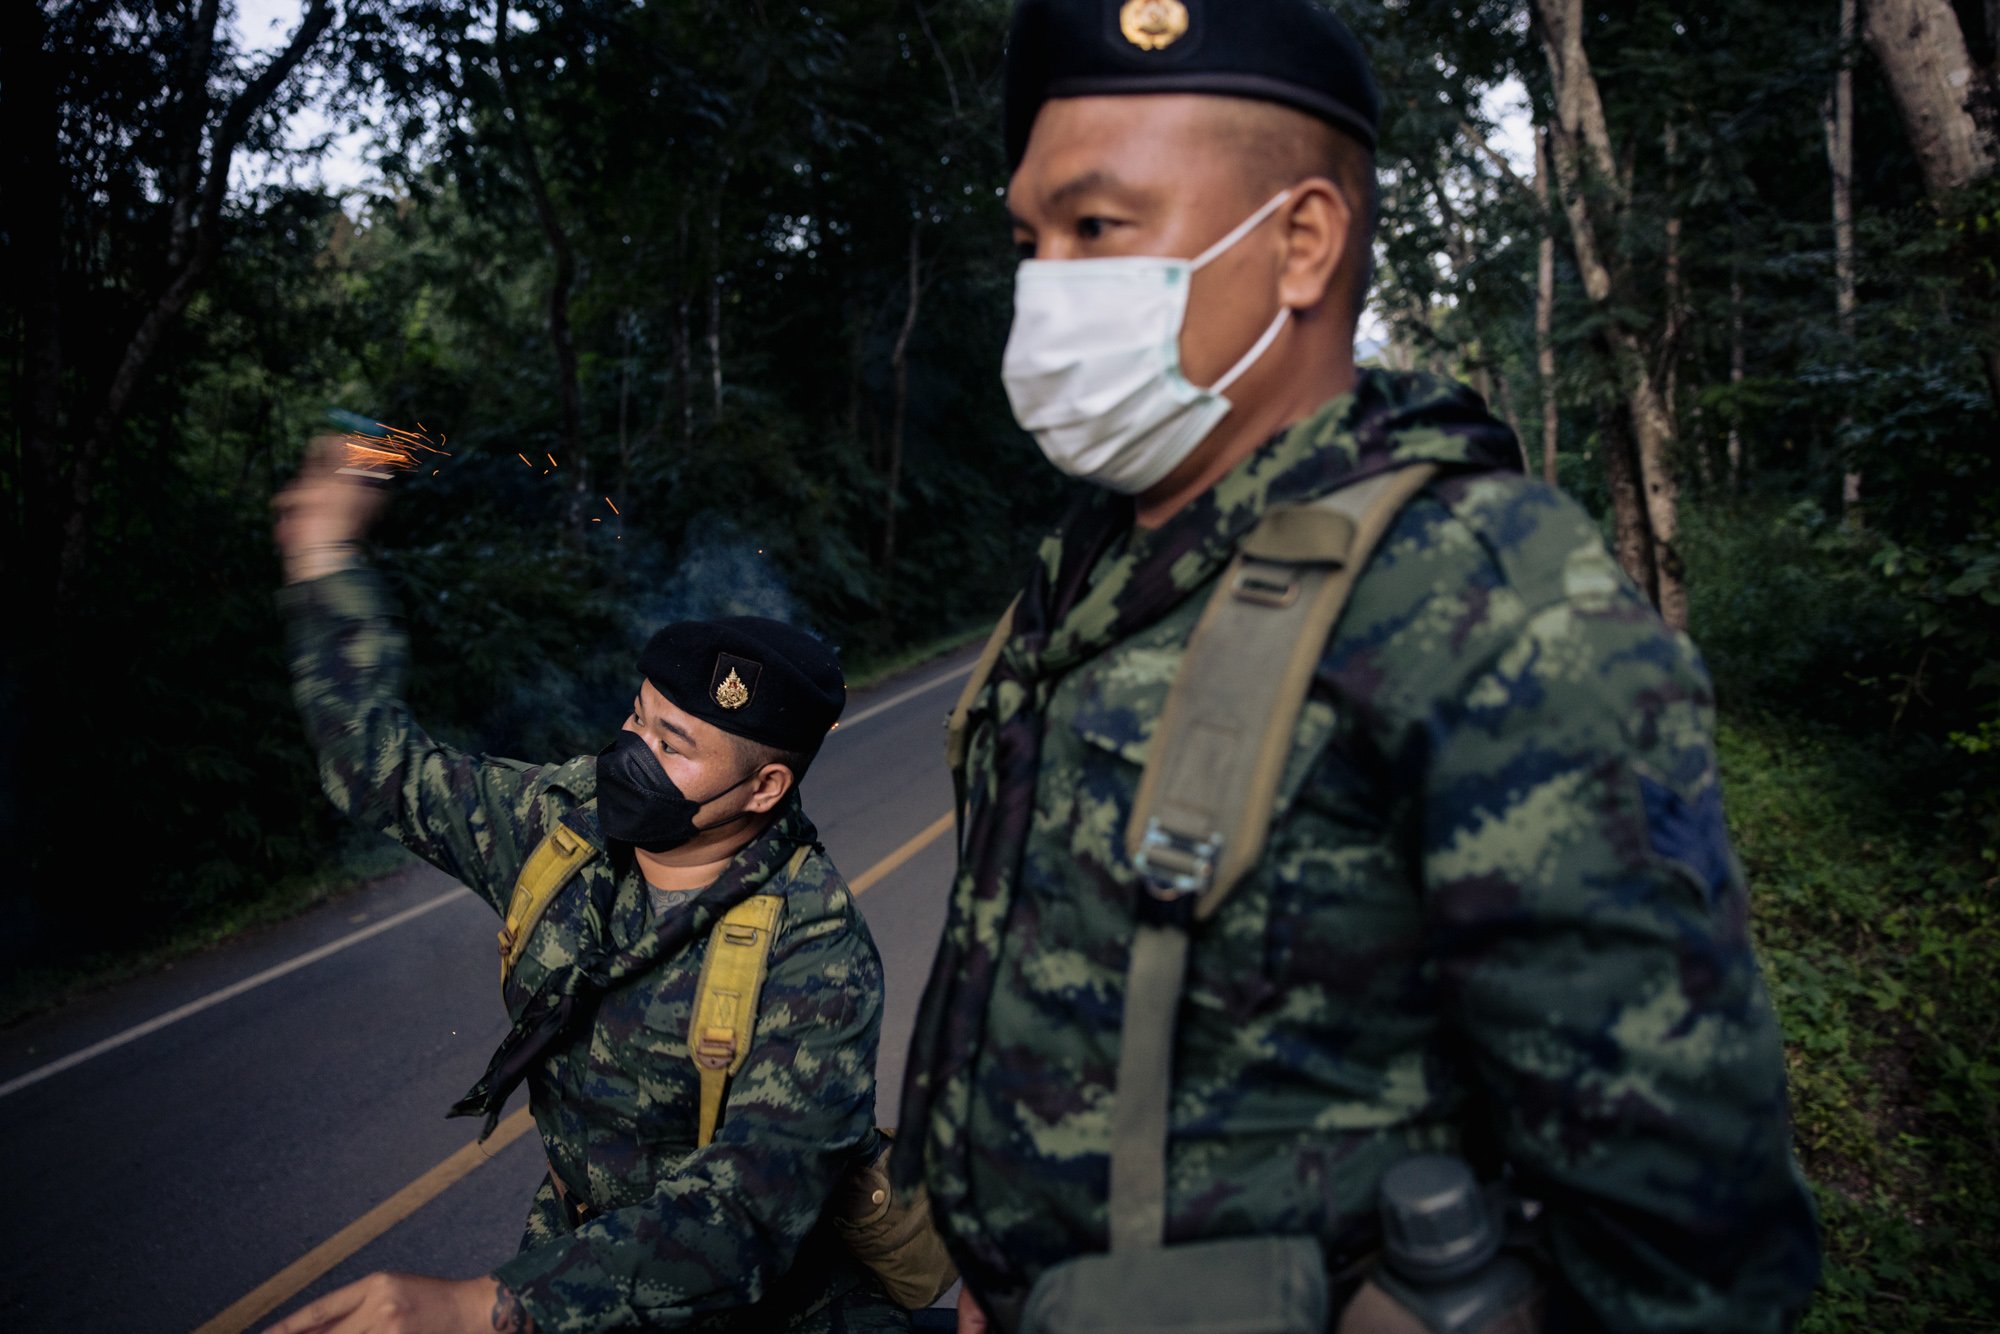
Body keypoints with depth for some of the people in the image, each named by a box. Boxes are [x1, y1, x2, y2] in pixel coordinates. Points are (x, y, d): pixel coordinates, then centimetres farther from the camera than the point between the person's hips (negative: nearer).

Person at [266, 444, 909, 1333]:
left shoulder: (815, 957, -25)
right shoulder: (562, 823, -7)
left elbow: (749, 1209, -33)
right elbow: (380, 763, 7)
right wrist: (325, 557, 6)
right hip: (582, 1252, 4)